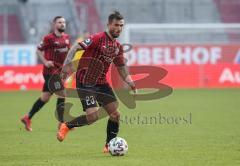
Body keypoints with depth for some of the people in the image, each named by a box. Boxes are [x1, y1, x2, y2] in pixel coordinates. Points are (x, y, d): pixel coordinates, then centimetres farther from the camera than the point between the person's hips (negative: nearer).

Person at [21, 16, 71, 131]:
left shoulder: (66, 37, 9)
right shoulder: (49, 38, -10)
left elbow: (67, 51, 23)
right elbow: (39, 50, -4)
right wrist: (45, 62, -15)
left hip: (60, 71, 7)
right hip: (50, 71, -7)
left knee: (45, 97, 11)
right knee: (62, 94, -12)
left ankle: (27, 118, 22)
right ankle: (62, 122, -5)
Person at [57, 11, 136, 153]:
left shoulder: (118, 47, 9)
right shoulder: (98, 38, -15)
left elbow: (122, 68, 17)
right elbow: (76, 47, -21)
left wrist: (130, 82, 1)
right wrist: (68, 63, -36)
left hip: (101, 83, 8)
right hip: (85, 83, -8)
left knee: (115, 114, 2)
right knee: (93, 116, -17)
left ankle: (109, 146, 17)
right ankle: (66, 126, 8)